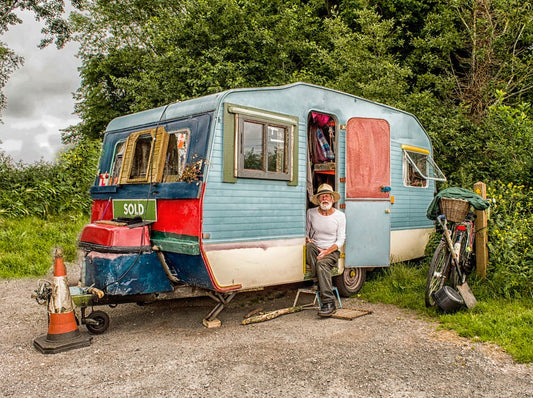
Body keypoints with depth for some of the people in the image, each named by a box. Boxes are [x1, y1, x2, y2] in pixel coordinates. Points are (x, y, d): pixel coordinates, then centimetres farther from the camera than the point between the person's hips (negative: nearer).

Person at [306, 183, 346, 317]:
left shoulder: (340, 216, 2)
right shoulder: (311, 213, 8)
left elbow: (340, 240, -1)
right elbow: (306, 232, 17)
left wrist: (327, 251, -17)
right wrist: (308, 240, -8)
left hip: (332, 251, -2)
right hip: (315, 250, 2)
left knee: (322, 264, -35)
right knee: (309, 246, -34)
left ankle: (328, 302, -37)